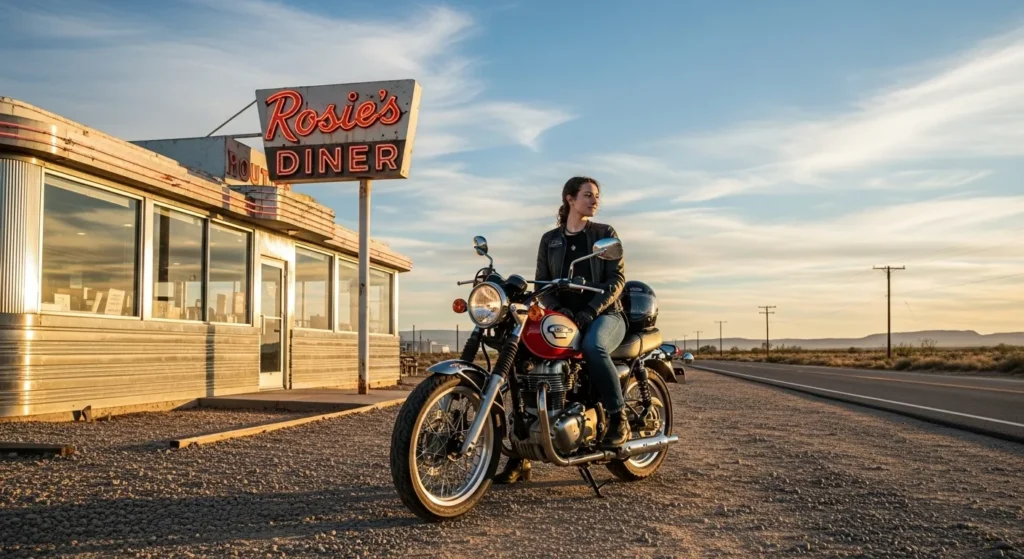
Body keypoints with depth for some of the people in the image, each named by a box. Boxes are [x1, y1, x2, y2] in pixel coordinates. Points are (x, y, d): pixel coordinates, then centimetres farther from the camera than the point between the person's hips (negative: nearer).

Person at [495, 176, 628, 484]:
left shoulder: (606, 233, 8)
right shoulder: (549, 240, 16)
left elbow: (617, 277, -2)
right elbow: (542, 282, 8)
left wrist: (590, 310, -17)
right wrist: (556, 308, -14)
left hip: (604, 314, -3)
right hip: (562, 317, 3)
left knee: (593, 345, -39)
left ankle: (619, 419, -23)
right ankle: (521, 456, -12)